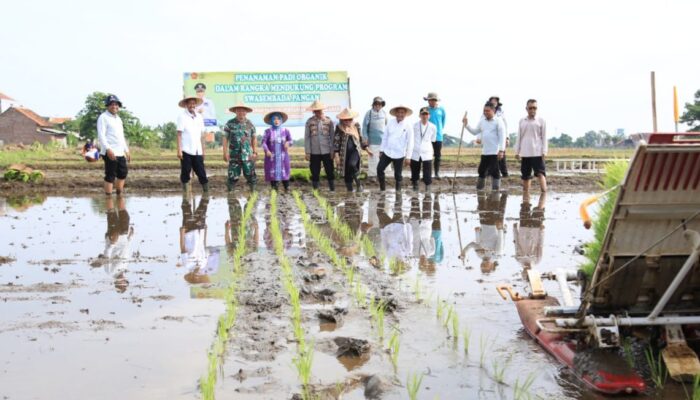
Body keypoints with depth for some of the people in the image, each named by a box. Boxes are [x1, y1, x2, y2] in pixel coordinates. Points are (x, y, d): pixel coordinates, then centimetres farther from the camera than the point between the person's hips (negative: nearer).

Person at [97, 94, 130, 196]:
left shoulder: (118, 118, 21)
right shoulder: (103, 117, -5)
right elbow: (101, 135, -16)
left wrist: (127, 151, 24)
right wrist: (108, 149, -27)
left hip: (120, 153, 9)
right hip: (110, 153, -8)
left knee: (123, 172, 14)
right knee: (110, 176, -6)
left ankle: (119, 193, 27)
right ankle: (108, 195, -1)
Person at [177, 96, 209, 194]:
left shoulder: (199, 117, 13)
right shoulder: (182, 116, -1)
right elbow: (179, 134, -5)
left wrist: (203, 150, 12)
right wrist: (179, 150, -11)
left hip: (197, 151, 4)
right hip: (186, 150, -4)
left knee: (201, 172, 1)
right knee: (185, 173, 2)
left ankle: (206, 190, 4)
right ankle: (186, 192, 10)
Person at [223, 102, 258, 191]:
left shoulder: (250, 124, 6)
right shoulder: (230, 124, 1)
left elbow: (254, 138, 11)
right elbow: (225, 138, 1)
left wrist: (255, 152, 5)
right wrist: (225, 153, -5)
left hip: (248, 155, 1)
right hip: (234, 155, -1)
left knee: (250, 175, 3)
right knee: (233, 177, 2)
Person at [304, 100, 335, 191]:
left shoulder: (329, 121, 2)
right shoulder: (309, 122, 2)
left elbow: (332, 136, 4)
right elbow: (307, 137, 3)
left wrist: (332, 151, -2)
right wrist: (307, 152, -2)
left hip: (327, 152, 0)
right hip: (314, 152, 0)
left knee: (330, 172, 4)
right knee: (315, 173, 6)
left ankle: (332, 189, 15)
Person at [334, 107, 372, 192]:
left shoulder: (356, 125, 3)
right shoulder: (339, 128, -3)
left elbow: (361, 138, 13)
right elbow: (336, 141, -4)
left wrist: (367, 149, 11)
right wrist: (336, 155, -10)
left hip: (355, 150, 0)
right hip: (344, 153, 1)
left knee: (352, 165, -29)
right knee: (346, 173, 4)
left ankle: (359, 185, -11)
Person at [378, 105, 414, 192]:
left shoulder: (408, 126, -8)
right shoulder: (390, 123, 1)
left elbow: (410, 142, -7)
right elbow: (385, 137, 7)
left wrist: (408, 156, -9)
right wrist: (381, 150, 8)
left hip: (399, 155, -3)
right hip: (387, 152, 3)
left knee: (397, 174, 6)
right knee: (379, 169, 1)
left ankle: (398, 190, 23)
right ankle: (382, 188, 17)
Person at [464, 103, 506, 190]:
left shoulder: (498, 121, -6)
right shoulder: (482, 122, 14)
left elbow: (502, 136, -10)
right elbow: (474, 132, 20)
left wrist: (501, 150, -18)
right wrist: (466, 125, 8)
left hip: (495, 152, -7)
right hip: (484, 152, 7)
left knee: (494, 172, -5)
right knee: (482, 170, 13)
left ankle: (496, 191, 2)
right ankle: (479, 189, 24)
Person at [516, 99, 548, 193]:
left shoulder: (541, 121, 2)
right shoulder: (522, 121, 11)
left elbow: (544, 137, 0)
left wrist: (544, 151, -7)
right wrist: (517, 151, 9)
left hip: (537, 153, -4)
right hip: (525, 153, 4)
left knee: (540, 173, -12)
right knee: (525, 176, 9)